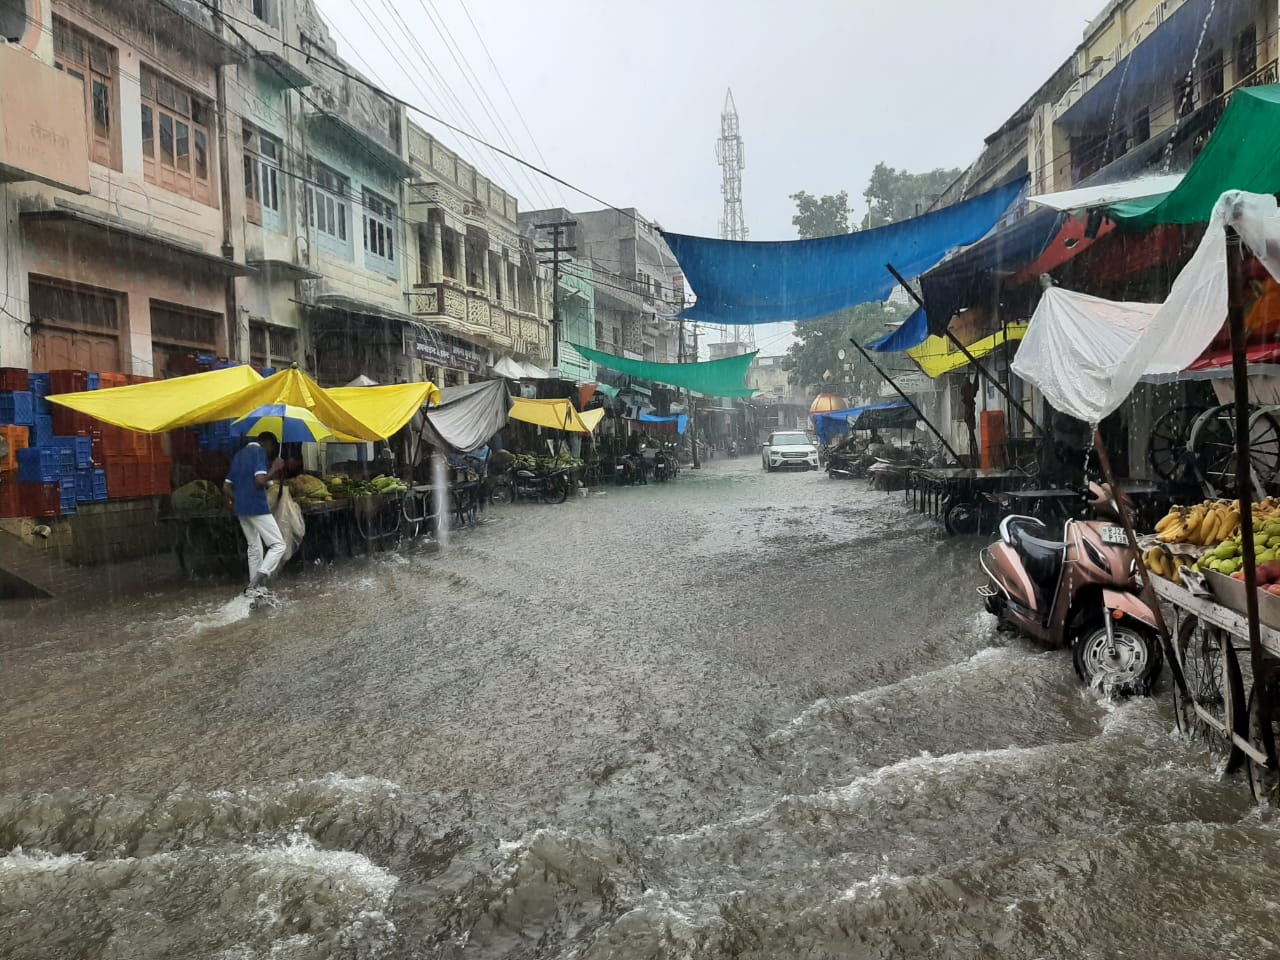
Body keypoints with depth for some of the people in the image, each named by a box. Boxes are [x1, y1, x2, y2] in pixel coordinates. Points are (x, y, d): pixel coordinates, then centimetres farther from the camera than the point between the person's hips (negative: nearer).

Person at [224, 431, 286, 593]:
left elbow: (226, 486, 18)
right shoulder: (260, 451, -7)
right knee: (278, 544, -7)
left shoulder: (239, 455, 18)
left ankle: (254, 586, 18)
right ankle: (258, 578, -23)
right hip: (257, 507, -9)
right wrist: (274, 469, -7)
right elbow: (260, 480, -21)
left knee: (254, 547, 17)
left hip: (241, 509, 9)